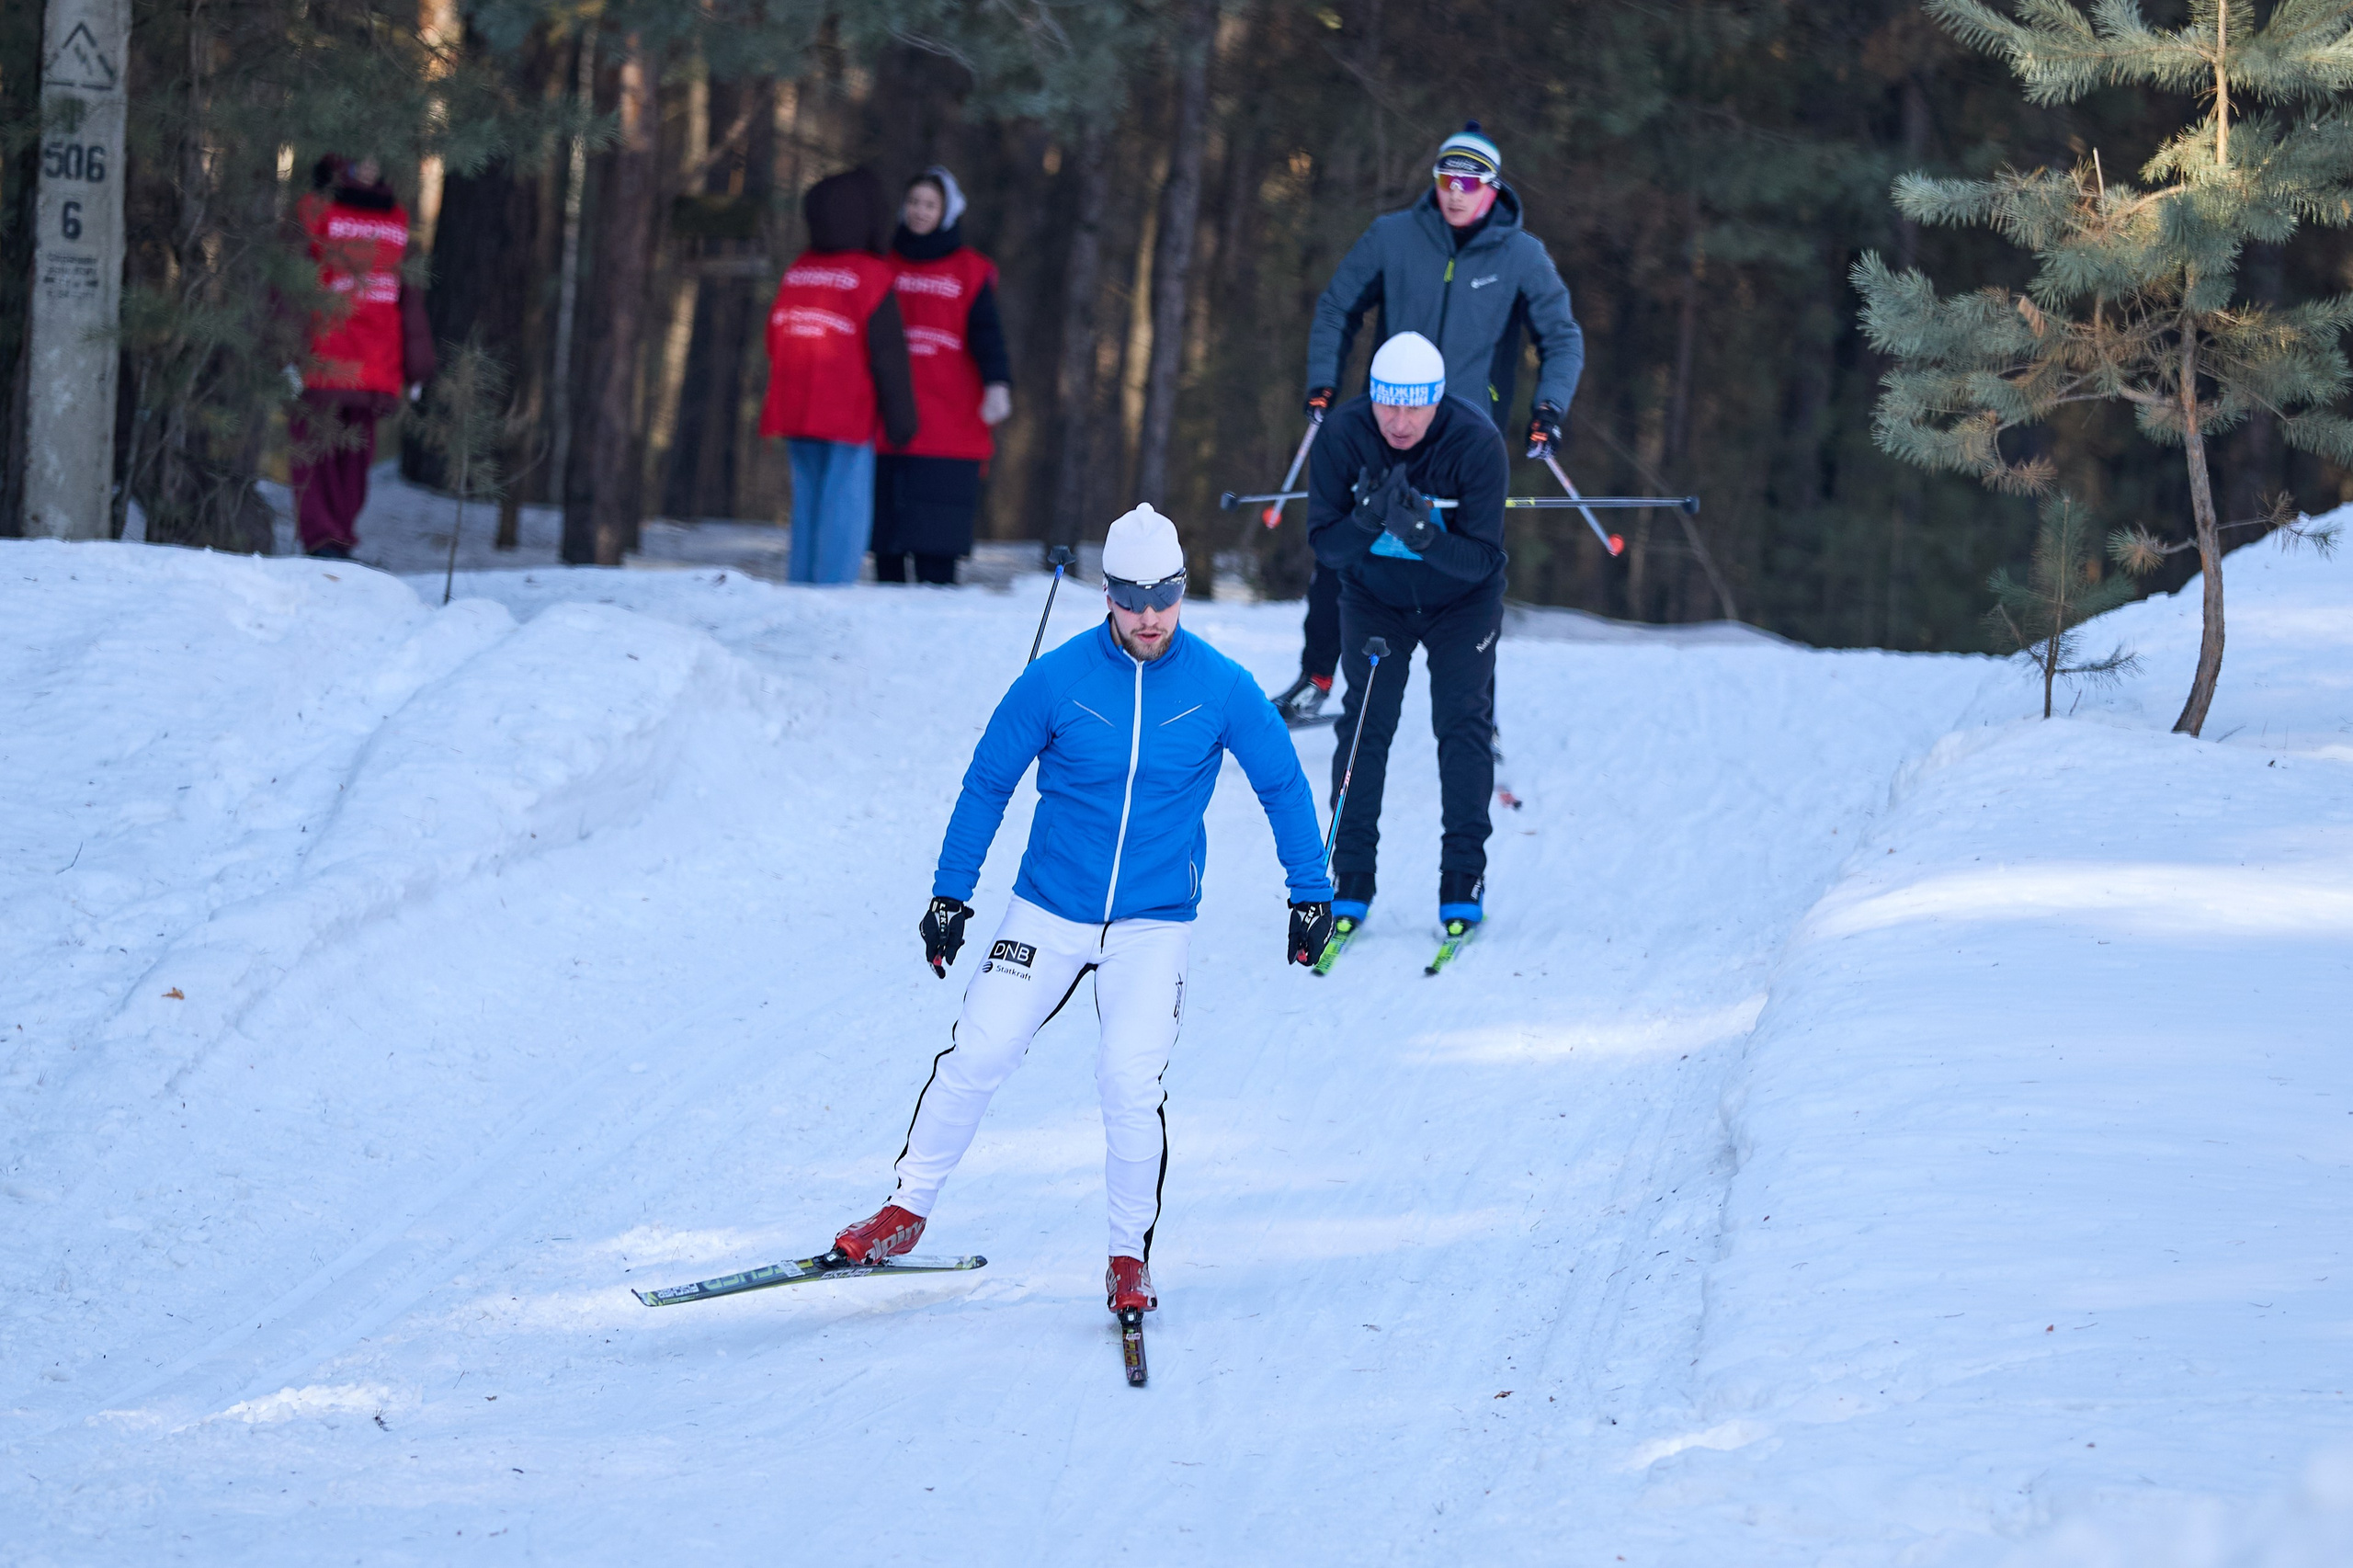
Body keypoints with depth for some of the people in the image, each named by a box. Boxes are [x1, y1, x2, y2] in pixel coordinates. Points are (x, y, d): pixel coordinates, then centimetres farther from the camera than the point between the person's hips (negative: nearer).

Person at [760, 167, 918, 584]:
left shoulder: (797, 271, 8)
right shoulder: (871, 276, -10)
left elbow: (775, 337, 15)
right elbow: (888, 351, -10)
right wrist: (901, 417, -2)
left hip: (795, 410, 6)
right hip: (848, 416, -6)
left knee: (807, 504, 12)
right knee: (847, 508, -4)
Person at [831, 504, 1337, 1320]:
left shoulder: (1223, 688, -7)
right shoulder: (1057, 679, -8)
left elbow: (1283, 786, 7)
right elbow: (987, 782, 3)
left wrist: (1310, 893, 9)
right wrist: (950, 893, 4)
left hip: (1155, 924, -1)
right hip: (1050, 908, 1)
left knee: (1130, 1081, -14)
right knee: (977, 1055, -4)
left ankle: (1131, 1254, 2)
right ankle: (908, 1209, 13)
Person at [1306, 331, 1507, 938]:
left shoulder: (1477, 442, -29)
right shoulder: (1342, 435, -24)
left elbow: (1482, 560, -27)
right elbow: (1324, 546, -20)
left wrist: (1422, 533, -46)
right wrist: (1368, 520, -41)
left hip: (1460, 599, -1)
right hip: (1373, 597, 1)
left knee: (1463, 721, -12)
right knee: (1365, 721, -9)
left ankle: (1463, 880, -3)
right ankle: (1350, 879, -1)